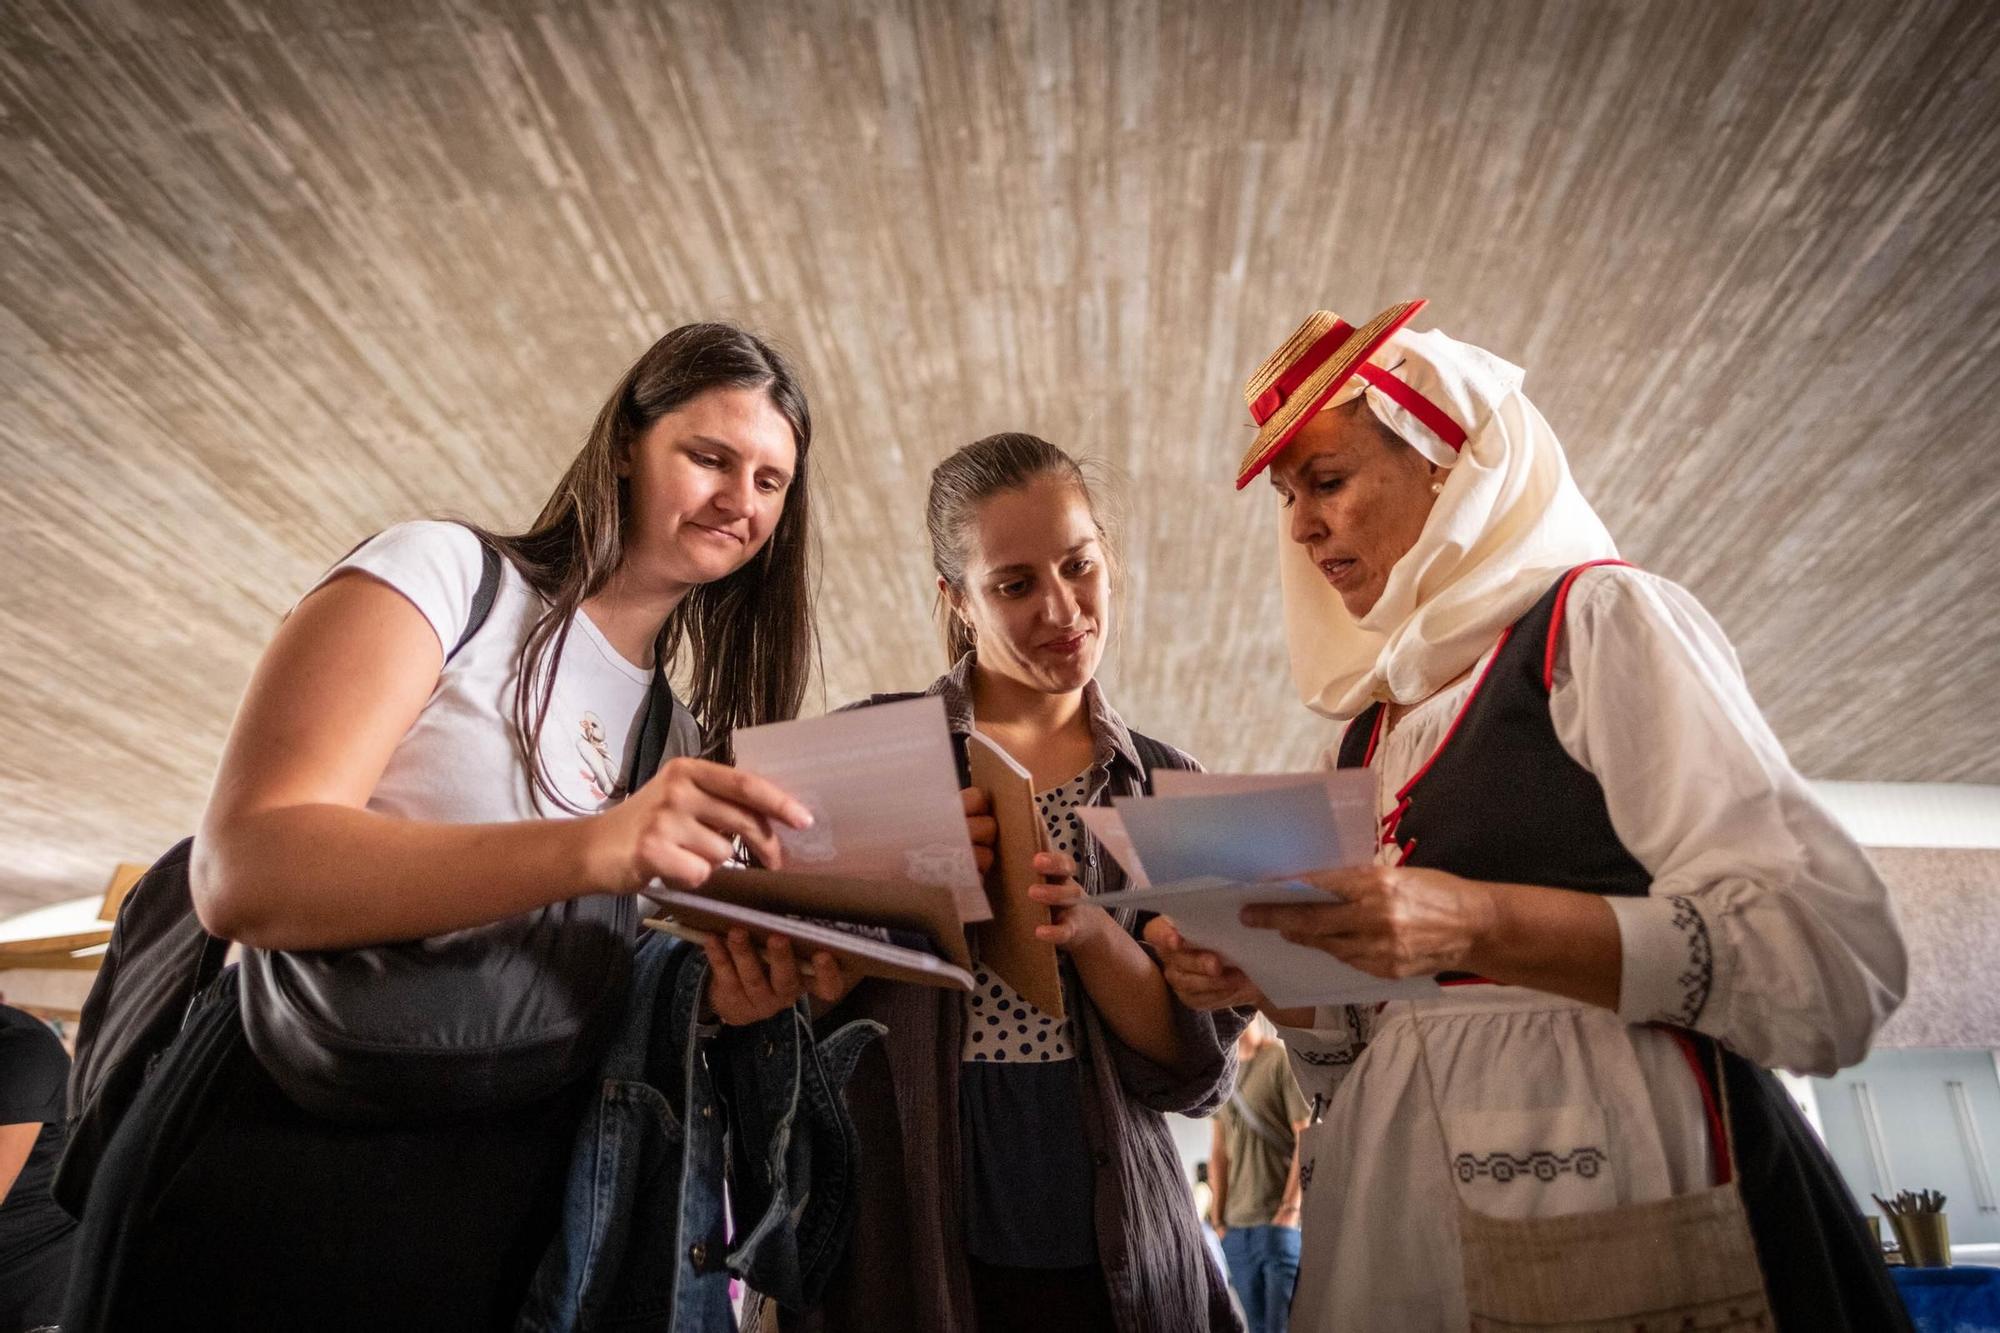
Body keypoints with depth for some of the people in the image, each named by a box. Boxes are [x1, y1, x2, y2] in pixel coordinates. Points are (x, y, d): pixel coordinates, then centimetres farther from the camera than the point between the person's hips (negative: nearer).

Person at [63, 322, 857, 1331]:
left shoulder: (686, 735, 9)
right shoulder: (445, 571, -6)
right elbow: (240, 873, -19)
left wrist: (713, 1000, -11)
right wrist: (592, 847, -32)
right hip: (288, 1151, -5)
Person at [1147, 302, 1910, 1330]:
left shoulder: (1596, 617, -5)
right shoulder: (1369, 725, 14)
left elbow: (1832, 957, -16)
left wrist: (1484, 928, -26)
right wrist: (1260, 982, -3)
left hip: (1611, 1176, -6)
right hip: (1405, 1205, 6)